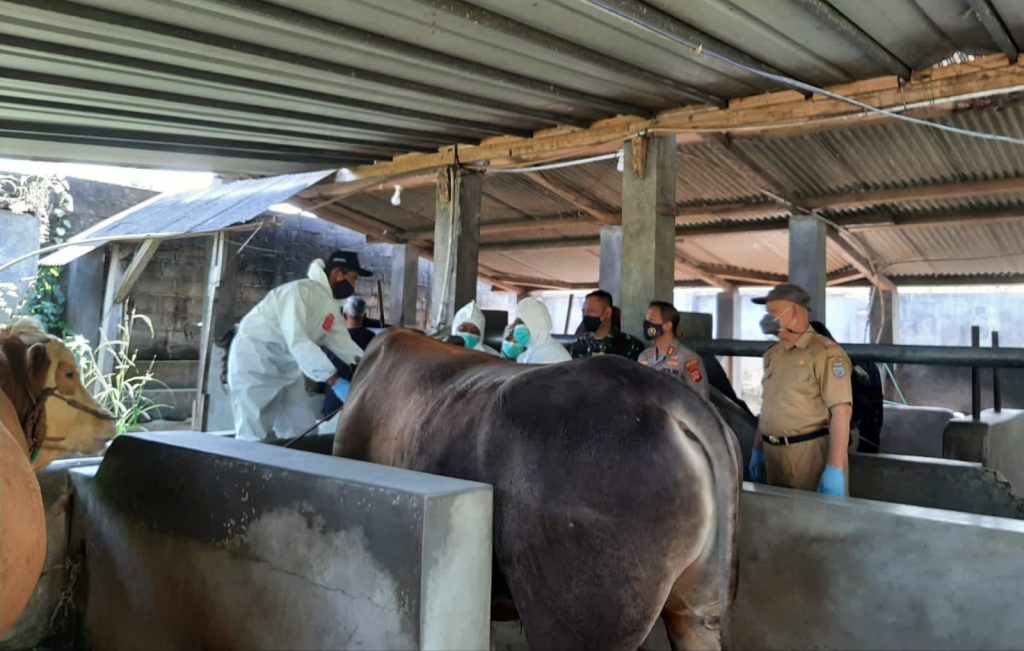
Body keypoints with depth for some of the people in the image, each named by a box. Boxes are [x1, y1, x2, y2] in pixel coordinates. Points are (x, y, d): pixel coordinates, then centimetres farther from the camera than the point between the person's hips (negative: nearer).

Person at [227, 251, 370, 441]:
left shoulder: (330, 303, 4)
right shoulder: (300, 291, -25)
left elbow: (341, 341, 3)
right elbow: (297, 340, -36)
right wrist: (334, 380, -42)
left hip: (286, 367, 9)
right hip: (254, 364, -9)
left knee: (299, 432, 6)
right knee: (254, 436, -7)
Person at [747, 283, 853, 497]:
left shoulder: (825, 353, -12)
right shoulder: (773, 355, 13)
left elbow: (841, 411, -18)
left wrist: (835, 469, -23)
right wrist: (758, 449, 17)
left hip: (812, 453, -7)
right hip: (774, 454, 7)